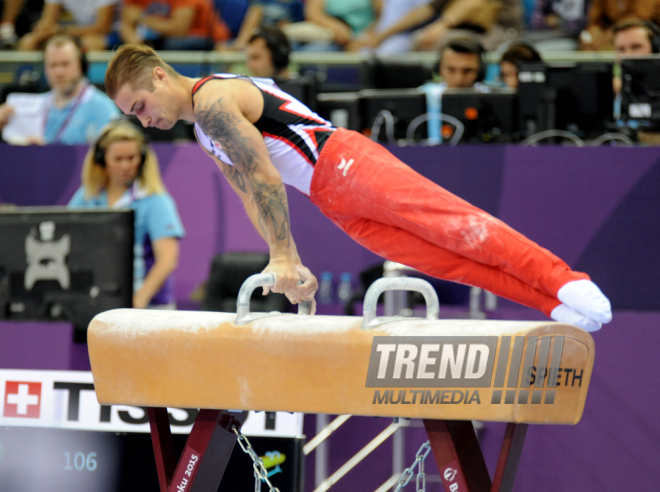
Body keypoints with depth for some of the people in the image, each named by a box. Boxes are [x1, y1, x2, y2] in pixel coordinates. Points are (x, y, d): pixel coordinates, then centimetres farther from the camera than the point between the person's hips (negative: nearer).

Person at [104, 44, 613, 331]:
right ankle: (557, 305, -8)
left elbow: (266, 179, -16)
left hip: (345, 163, -9)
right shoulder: (204, 132, 22)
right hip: (338, 206, 9)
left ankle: (567, 283, -26)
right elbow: (250, 193, 27)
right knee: (446, 260, -2)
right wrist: (286, 264, 21)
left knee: (456, 224, -19)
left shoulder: (213, 101, -10)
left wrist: (284, 258, -14)